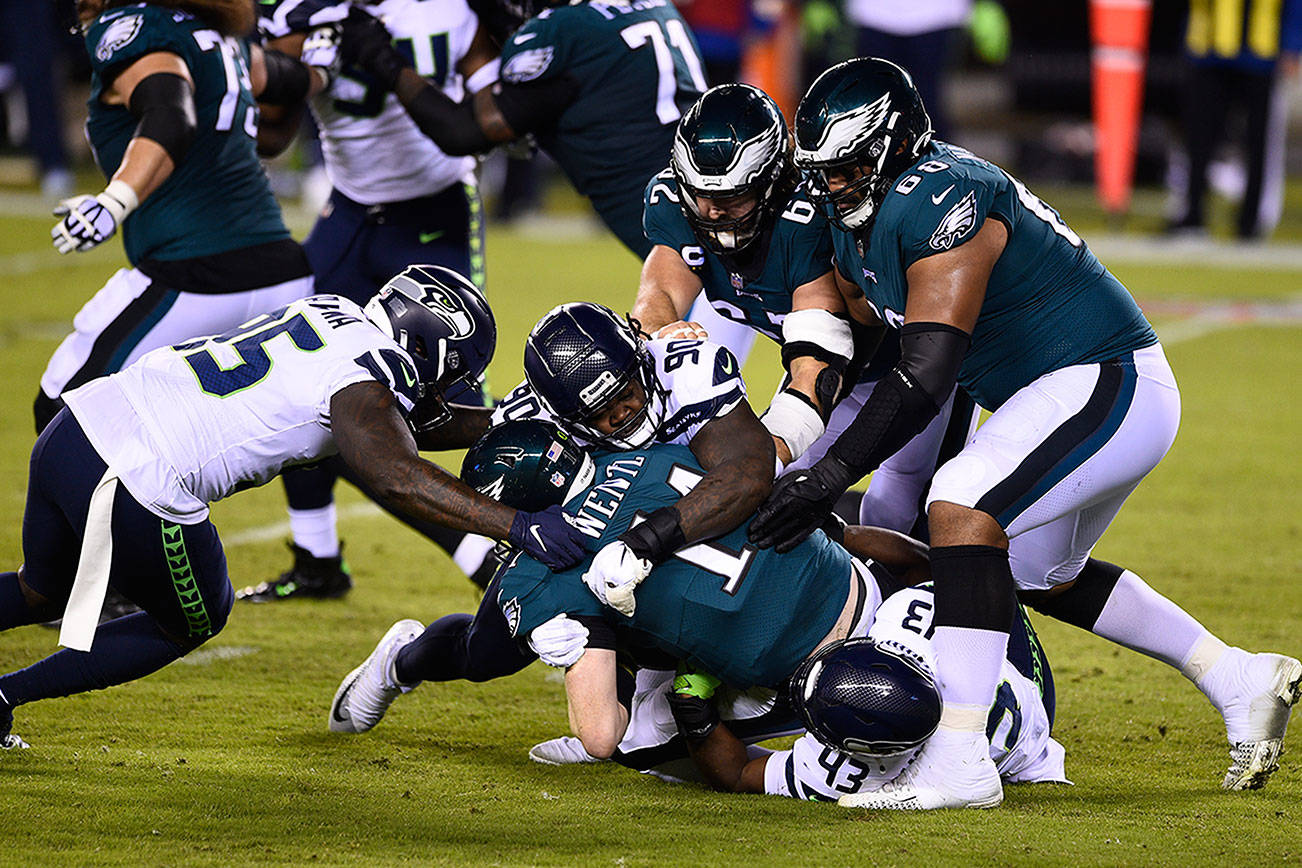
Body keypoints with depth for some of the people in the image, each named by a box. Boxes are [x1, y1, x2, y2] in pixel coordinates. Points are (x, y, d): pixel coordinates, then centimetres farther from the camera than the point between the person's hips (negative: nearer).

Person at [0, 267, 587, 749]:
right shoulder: (363, 375, -10)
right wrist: (519, 527, -26)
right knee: (190, 624, 19)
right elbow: (397, 479, -25)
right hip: (137, 491, -8)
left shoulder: (334, 314, 16)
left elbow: (406, 423, 28)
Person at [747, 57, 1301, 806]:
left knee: (964, 506, -28)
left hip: (1108, 383, -11)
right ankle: (1241, 682, 36)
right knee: (1043, 576, 24)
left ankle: (959, 762, -32)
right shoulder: (859, 215, 7)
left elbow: (927, 374, -30)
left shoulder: (943, 200, -24)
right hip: (1061, 393, 11)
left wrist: (830, 477, -32)